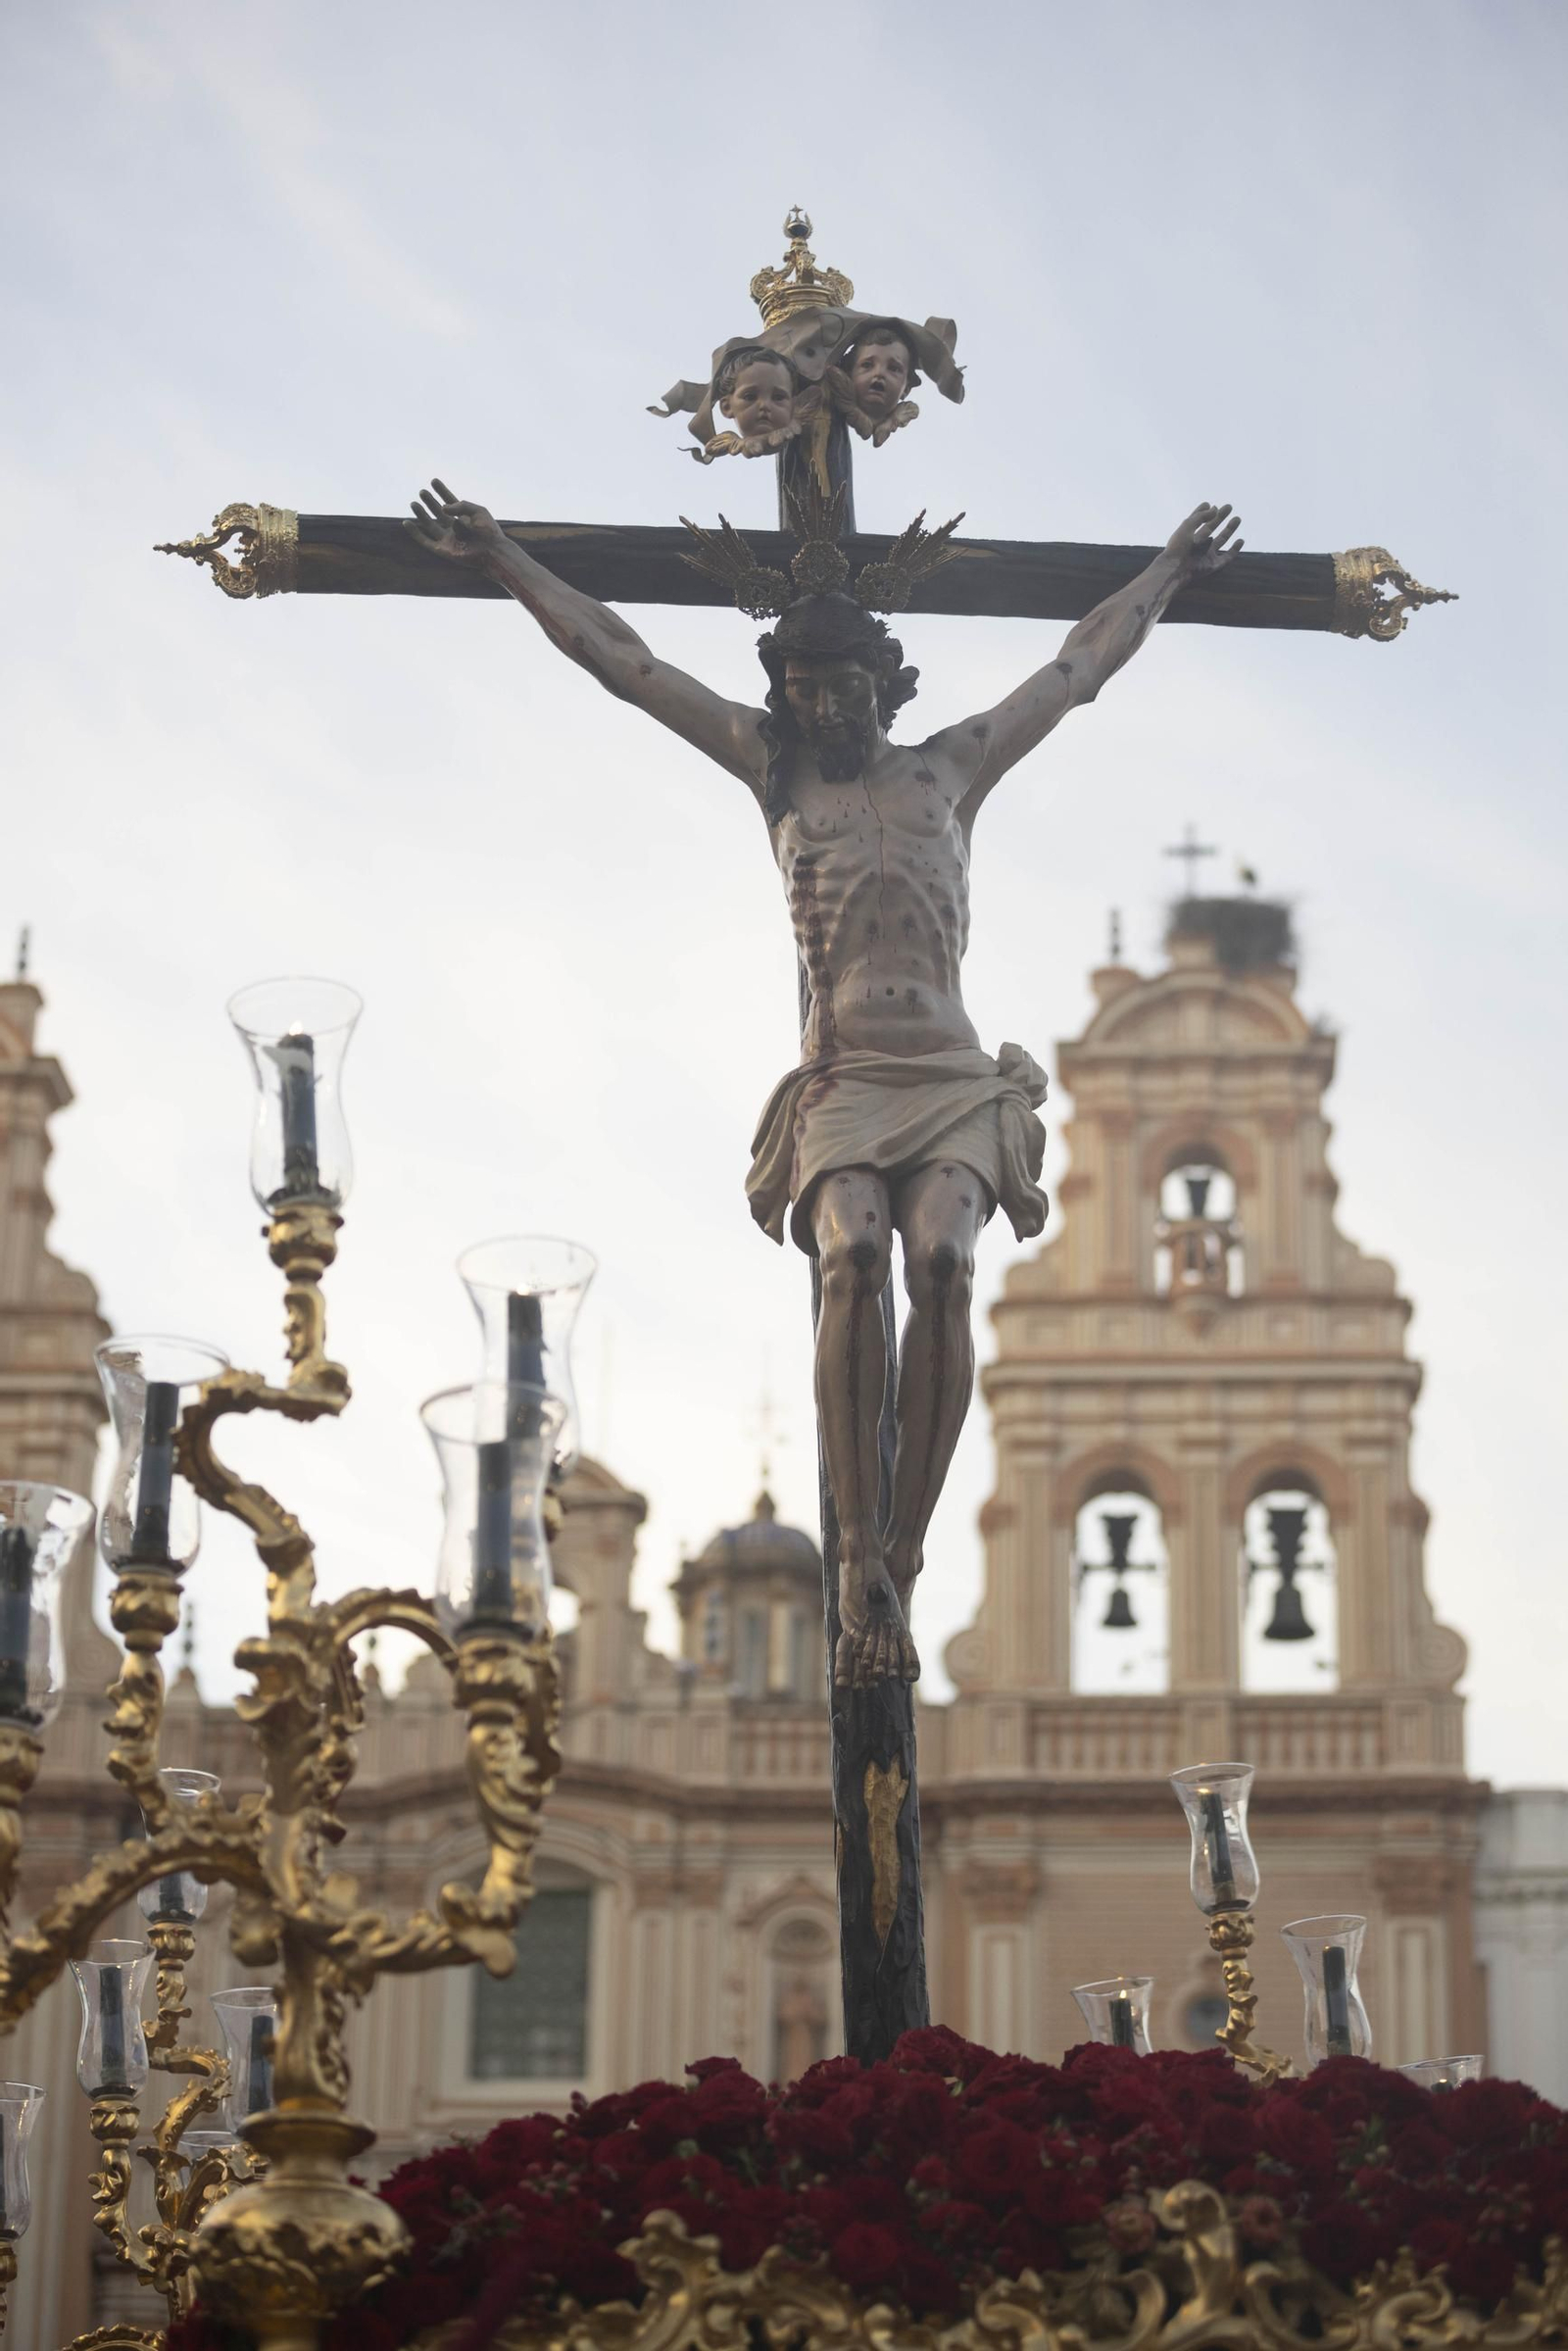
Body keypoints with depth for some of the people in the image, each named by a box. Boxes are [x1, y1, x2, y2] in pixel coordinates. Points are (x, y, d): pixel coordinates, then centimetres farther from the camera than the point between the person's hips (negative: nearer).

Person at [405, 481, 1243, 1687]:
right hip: (842, 1081, -1)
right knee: (855, 1255, -31)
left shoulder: (953, 767, 21)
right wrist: (501, 558, 26)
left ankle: (904, 1552, -24)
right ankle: (862, 1557, -29)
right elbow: (622, 659, 24)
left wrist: (1168, 572, 44)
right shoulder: (776, 765, 20)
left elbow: (1078, 668, 34)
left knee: (943, 1257, -29)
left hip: (956, 1079, 1)